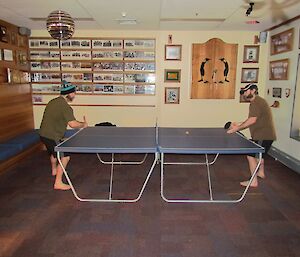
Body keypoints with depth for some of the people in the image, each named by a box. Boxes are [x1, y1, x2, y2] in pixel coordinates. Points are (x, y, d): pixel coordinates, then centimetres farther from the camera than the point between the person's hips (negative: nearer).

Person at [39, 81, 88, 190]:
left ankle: (54, 170, 58)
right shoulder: (65, 106, -21)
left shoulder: (52, 102, 8)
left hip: (43, 134, 10)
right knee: (65, 157, -4)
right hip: (52, 136, -10)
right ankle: (58, 183, -1)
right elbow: (73, 124, -29)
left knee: (54, 152, 32)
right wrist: (83, 124, -11)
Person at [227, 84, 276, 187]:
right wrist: (239, 125, 5)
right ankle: (261, 172, 50)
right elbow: (250, 119, 16)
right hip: (264, 135, 11)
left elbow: (252, 120, -28)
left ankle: (254, 181, -5)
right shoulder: (256, 102, 15)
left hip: (263, 136, -11)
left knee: (251, 155, -11)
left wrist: (237, 128, -25)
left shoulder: (257, 102, -19)